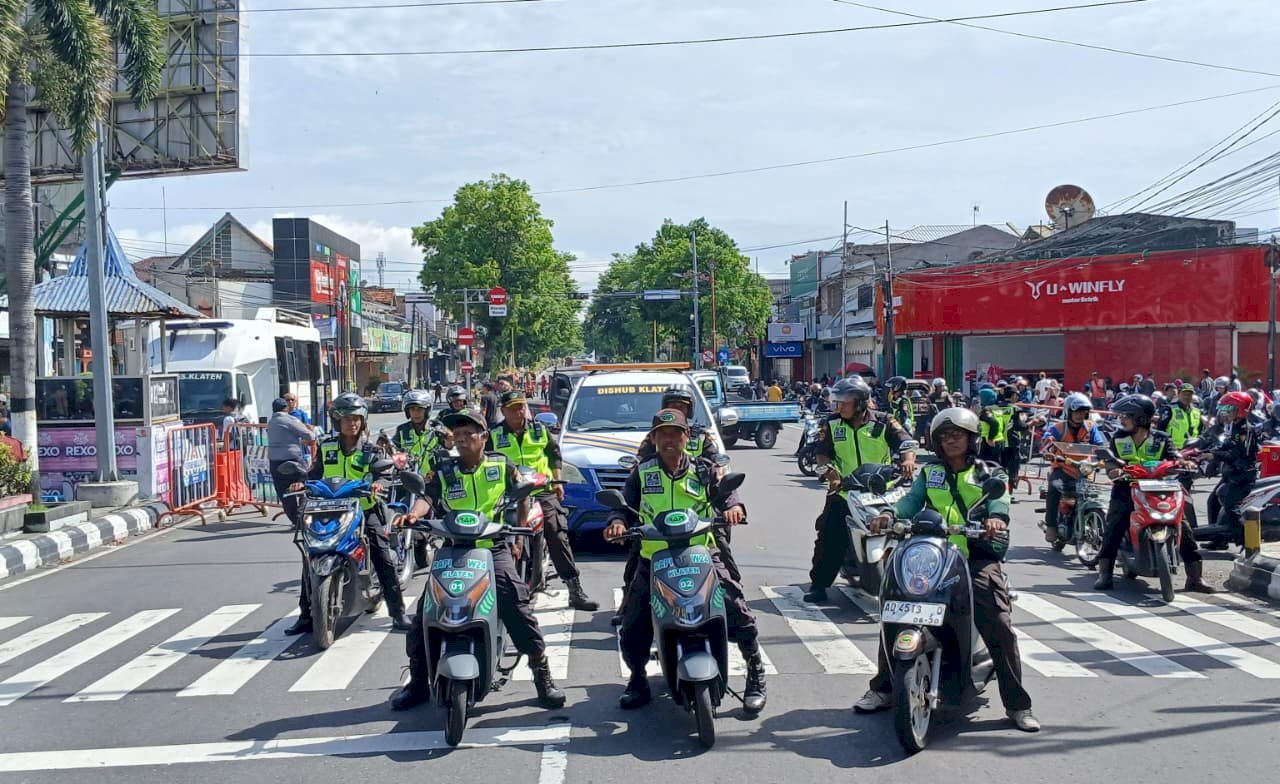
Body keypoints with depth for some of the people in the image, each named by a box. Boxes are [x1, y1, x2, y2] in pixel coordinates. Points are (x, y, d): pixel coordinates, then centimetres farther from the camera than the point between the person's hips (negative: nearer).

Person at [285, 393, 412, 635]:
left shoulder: (370, 449, 0)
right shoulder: (326, 446, 8)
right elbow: (316, 473, 11)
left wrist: (377, 484, -34)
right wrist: (303, 483, -10)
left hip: (366, 509, -2)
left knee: (384, 560, -9)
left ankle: (397, 613, 1)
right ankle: (306, 615, 9)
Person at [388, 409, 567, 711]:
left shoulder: (501, 466, 3)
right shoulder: (443, 471, 5)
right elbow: (428, 498, -12)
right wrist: (413, 514, -33)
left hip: (494, 549, -2)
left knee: (518, 608, -14)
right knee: (423, 614, -2)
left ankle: (543, 675, -1)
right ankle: (418, 681, 15)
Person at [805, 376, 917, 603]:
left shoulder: (883, 422, -2)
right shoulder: (832, 424, 4)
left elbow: (906, 442, -8)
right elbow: (822, 452, 4)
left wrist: (908, 460, -30)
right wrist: (830, 469, -17)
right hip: (844, 490, 1)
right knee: (829, 536, -10)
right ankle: (818, 584, -2)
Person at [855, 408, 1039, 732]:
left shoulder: (989, 473, 12)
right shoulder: (929, 473, 20)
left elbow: (998, 500, -9)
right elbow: (913, 500, 3)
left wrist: (996, 518, -33)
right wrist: (890, 515, -20)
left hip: (978, 559, -3)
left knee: (1000, 629, -14)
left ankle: (1018, 705, -2)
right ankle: (882, 689, 10)